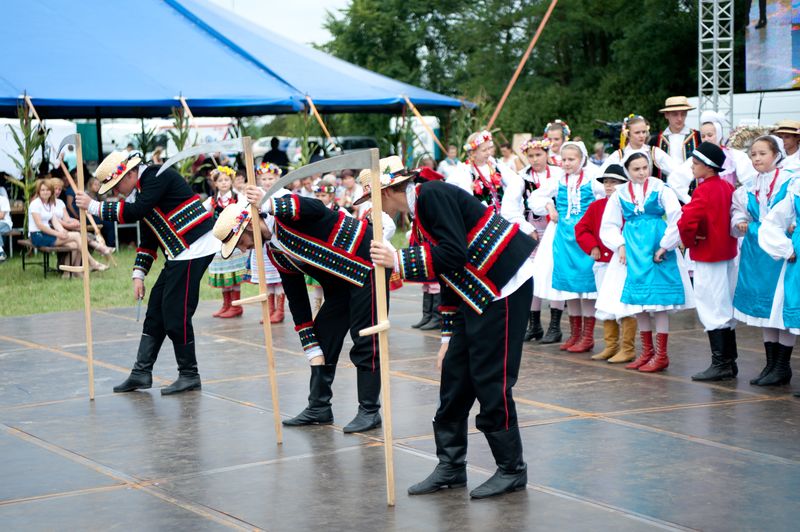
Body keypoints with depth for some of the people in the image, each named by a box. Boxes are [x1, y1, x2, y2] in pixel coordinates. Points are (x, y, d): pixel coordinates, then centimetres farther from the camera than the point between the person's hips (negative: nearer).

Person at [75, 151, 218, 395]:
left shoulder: (158, 176, -13)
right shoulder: (141, 189, 16)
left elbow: (135, 211, -25)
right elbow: (148, 239, 19)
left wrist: (94, 206, -18)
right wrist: (138, 274, 12)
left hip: (194, 249, -10)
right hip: (180, 253, 10)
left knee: (175, 313, -7)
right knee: (156, 309, 9)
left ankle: (189, 375, 3)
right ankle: (142, 372, 14)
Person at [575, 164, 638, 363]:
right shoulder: (596, 206, 8)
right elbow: (581, 229, 12)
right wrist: (592, 246, 0)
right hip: (602, 263, 6)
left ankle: (628, 349, 3)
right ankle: (611, 346, 24)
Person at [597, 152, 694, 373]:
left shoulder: (660, 189, -2)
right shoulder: (620, 194, 7)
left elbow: (676, 218, -8)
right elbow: (609, 226, 10)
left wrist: (665, 246, -10)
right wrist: (619, 245, -5)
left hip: (656, 250, -4)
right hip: (632, 251, 4)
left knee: (659, 299, -4)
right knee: (638, 300, 8)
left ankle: (661, 354, 3)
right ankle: (647, 351, 20)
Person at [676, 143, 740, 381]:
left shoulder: (704, 191, -18)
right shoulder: (727, 187, 7)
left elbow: (686, 221, -30)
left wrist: (688, 241, -12)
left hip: (708, 256, -8)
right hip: (728, 253, 8)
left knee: (712, 310, -4)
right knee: (726, 309, 14)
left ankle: (720, 364, -5)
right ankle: (730, 361, 20)